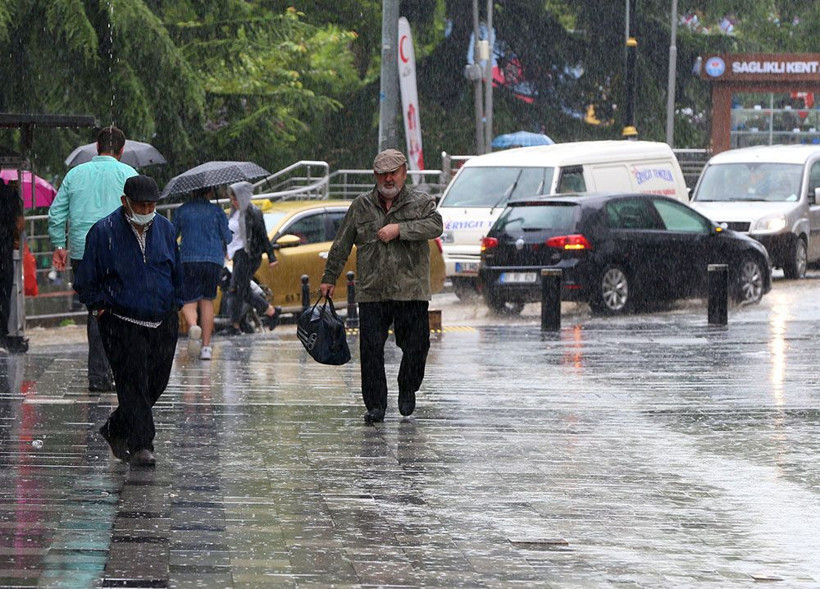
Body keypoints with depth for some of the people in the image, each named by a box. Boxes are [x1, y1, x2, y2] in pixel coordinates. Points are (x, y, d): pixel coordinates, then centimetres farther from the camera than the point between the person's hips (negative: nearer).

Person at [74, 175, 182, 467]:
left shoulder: (165, 229, 7)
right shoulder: (104, 232, -6)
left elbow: (178, 275, 20)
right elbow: (86, 281, 2)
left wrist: (174, 306, 13)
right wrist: (101, 309, -3)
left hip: (163, 322, 5)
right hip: (123, 323, -5)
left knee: (156, 383, 7)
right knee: (133, 383, -13)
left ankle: (116, 431, 26)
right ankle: (141, 446, -11)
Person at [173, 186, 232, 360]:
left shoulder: (182, 211, 5)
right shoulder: (216, 211, 3)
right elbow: (227, 238, 5)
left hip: (188, 259, -1)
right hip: (213, 259, 1)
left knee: (189, 302, 0)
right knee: (207, 301, 12)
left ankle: (193, 326, -35)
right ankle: (206, 346, 9)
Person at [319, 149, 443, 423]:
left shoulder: (420, 202, 5)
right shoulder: (361, 206, 11)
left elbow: (435, 225, -15)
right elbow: (341, 246, 16)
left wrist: (399, 229, -21)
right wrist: (329, 278, 16)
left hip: (411, 290, -1)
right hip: (372, 292, 1)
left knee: (416, 346, 0)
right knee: (371, 349, -6)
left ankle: (407, 391, 27)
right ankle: (375, 405, 2)